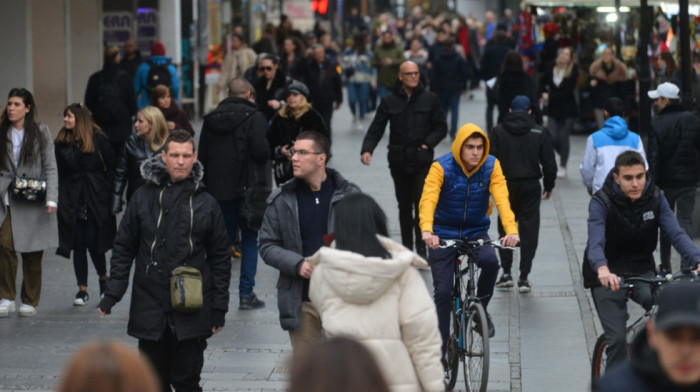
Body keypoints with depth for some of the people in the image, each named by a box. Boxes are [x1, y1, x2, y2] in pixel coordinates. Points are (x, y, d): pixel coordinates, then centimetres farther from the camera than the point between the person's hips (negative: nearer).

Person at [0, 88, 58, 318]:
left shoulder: (41, 132, 2)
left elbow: (50, 167, 0)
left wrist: (51, 199, -10)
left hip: (34, 199, -1)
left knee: (32, 253, 3)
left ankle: (30, 301, 16)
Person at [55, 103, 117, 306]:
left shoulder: (98, 140, -4)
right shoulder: (61, 142, 6)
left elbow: (112, 167, -1)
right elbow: (59, 172, 7)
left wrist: (107, 193, -6)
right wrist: (60, 200, 0)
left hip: (96, 201, -3)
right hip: (72, 202, 3)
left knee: (93, 242, -5)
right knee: (78, 245, 2)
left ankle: (103, 277, 22)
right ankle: (82, 289, 9)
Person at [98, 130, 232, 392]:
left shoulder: (206, 204, 2)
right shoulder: (144, 198, 2)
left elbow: (220, 258, 6)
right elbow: (124, 249, 7)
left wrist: (219, 308, 3)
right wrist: (112, 294, 1)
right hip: (149, 309, 1)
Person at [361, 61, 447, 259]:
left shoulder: (429, 99, 4)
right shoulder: (389, 101, 4)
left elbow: (441, 127, 9)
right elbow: (376, 128, 1)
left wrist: (428, 143, -7)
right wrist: (367, 149, -14)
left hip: (422, 160, -2)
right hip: (398, 161, 2)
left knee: (421, 203, -12)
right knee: (404, 205, 9)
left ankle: (421, 248, -7)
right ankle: (406, 248, 17)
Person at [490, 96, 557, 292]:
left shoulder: (498, 132, 0)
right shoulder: (539, 132, 1)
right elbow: (549, 163, 3)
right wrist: (549, 186, 15)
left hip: (506, 186, 0)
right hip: (531, 186, 0)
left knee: (505, 228, 13)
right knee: (529, 230, 3)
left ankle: (506, 272, 6)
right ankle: (524, 277, 0)